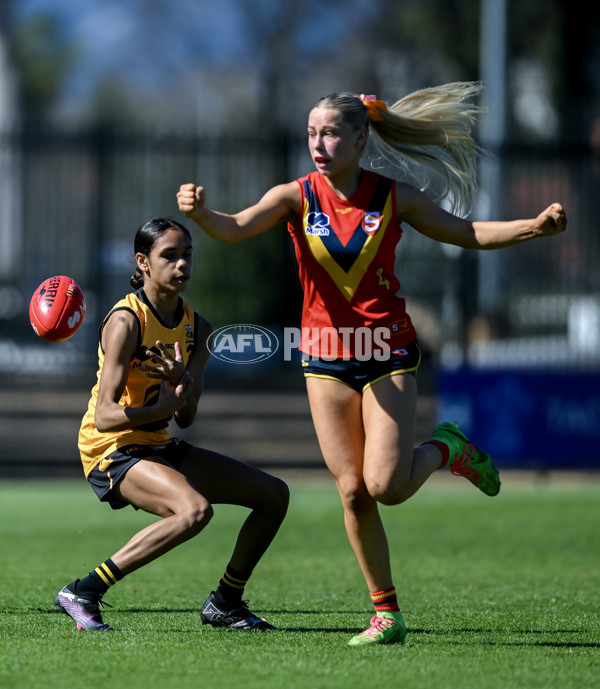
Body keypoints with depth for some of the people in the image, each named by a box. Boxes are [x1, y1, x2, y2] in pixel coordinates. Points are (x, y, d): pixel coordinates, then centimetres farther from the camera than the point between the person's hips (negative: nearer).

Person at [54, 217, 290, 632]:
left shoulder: (198, 329, 4)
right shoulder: (126, 321, -18)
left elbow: (186, 419, -5)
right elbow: (105, 416, -24)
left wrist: (181, 380, -25)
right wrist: (160, 409, -37)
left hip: (159, 448, 8)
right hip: (112, 452, -8)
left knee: (274, 494, 6)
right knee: (195, 509, -34)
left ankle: (225, 604, 18)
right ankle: (83, 593, -27)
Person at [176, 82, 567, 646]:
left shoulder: (393, 198, -4)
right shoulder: (296, 197, -5)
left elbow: (470, 234, 7)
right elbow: (235, 228, -22)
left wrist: (535, 226, -7)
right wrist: (199, 212, -44)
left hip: (387, 353, -1)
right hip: (326, 358, 2)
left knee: (387, 487, -14)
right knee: (352, 491, -1)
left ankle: (447, 449, 19)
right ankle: (387, 614, 12)